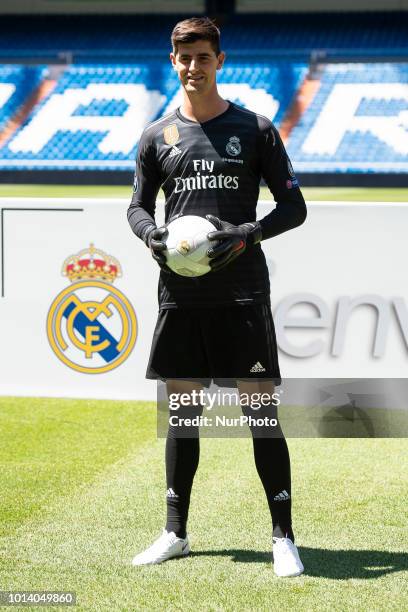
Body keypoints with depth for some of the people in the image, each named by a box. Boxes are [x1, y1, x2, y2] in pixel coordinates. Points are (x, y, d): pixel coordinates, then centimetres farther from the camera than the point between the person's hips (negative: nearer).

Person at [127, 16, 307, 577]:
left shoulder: (255, 130, 3)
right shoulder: (158, 135, 10)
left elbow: (293, 206, 4)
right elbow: (138, 205, 18)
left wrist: (248, 234, -13)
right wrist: (151, 234, -5)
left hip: (242, 292, -3)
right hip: (179, 294, 3)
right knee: (181, 407, 8)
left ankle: (283, 536, 2)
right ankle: (175, 533, 18)